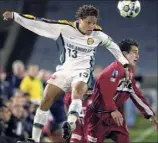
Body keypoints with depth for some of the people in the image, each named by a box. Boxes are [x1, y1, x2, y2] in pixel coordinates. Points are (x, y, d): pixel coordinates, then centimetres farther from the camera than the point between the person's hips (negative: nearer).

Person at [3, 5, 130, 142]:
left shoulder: (98, 34, -4)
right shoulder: (65, 28, -9)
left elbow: (113, 45, 15)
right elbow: (39, 23, -10)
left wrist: (125, 64, 16)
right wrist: (15, 16, -13)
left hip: (82, 72, -2)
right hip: (64, 70, 2)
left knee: (77, 90, -35)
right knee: (47, 99, -10)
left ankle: (71, 123, -55)